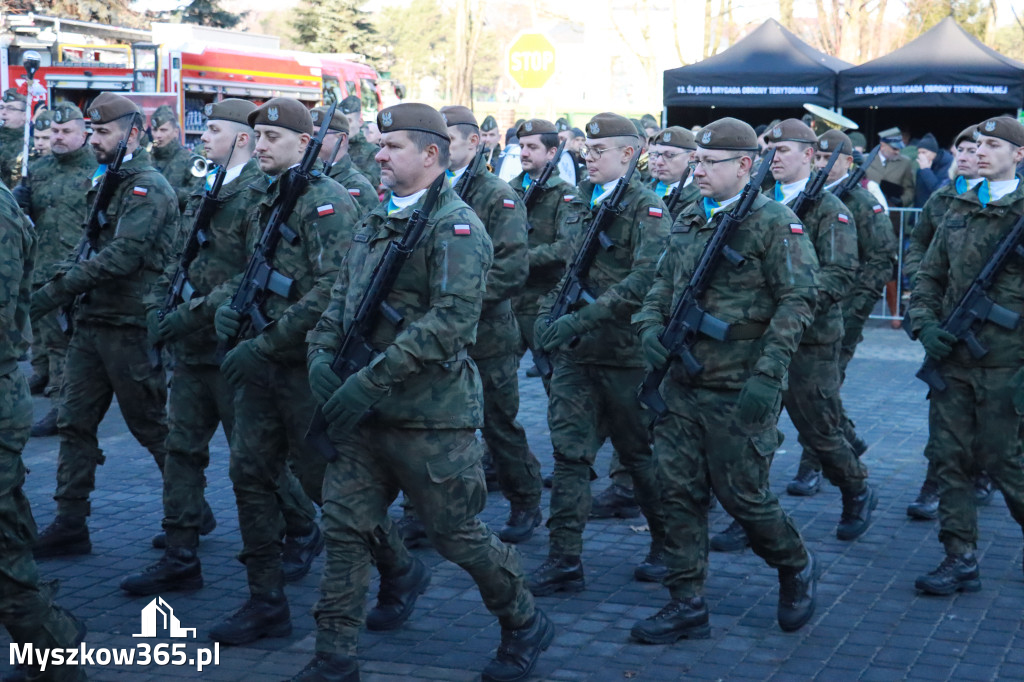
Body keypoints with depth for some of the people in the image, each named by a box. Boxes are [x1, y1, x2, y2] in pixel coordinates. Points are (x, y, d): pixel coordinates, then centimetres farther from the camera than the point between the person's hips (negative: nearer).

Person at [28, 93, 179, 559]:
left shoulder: (149, 188, -14)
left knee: (154, 427, 3)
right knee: (74, 422, 7)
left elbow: (119, 257, -25)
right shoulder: (104, 183, 15)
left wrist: (50, 295, -27)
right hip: (90, 323, 9)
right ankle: (70, 525, 12)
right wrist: (68, 297, 4)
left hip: (130, 328, -8)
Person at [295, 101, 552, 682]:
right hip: (365, 414, 7)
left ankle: (526, 625, 27)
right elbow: (343, 297, 17)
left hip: (431, 415, -7)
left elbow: (451, 318, -24)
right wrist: (322, 354, -2)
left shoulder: (456, 226, -13)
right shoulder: (377, 221, 14)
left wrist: (370, 381, -26)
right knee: (346, 528, 5)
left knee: (458, 534, 4)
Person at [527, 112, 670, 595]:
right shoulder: (581, 202, 12)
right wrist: (547, 314, 5)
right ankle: (564, 560, 4)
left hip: (625, 351, -6)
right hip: (575, 352, 6)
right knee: (569, 451, 1)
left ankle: (667, 545, 25)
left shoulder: (646, 207, -9)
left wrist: (580, 320, -26)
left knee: (641, 453, 7)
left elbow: (645, 279, -22)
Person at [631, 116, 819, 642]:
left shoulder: (774, 223, -9)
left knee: (741, 494, 1)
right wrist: (650, 325, -1)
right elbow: (663, 284, 20)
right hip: (682, 384, 7)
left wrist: (767, 373, -20)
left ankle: (796, 569, 28)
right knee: (679, 492, 6)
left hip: (739, 392, -7)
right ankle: (687, 604, 16)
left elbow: (798, 300, -13)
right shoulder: (688, 220, 12)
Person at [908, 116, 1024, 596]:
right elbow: (929, 276, 16)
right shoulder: (959, 210, 11)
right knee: (949, 457, 5)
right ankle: (960, 561, 12)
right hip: (952, 357, 5)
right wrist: (925, 325, -1)